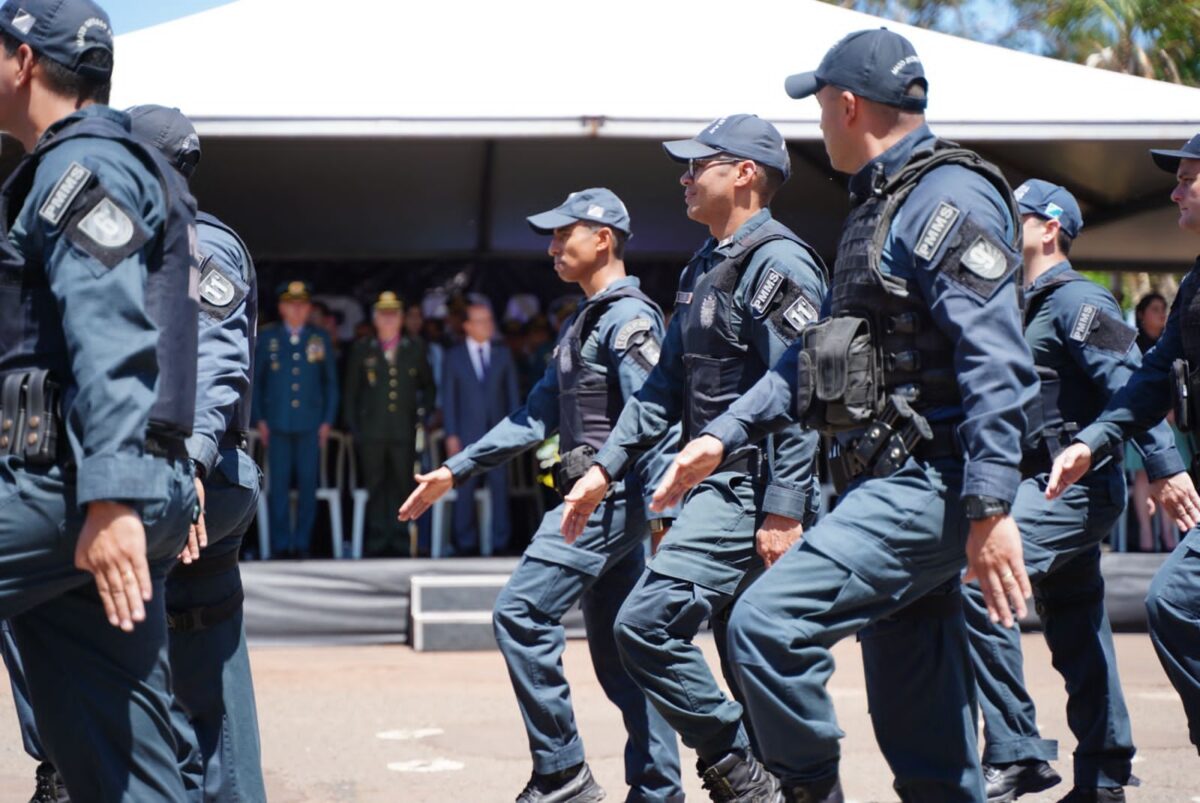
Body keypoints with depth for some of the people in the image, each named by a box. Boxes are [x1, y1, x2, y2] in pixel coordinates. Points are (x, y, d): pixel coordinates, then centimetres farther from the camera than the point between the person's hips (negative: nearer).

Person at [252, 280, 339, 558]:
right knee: (277, 487, -2)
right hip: (277, 425, -1)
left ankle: (302, 543, 9)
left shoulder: (320, 339, 8)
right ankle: (280, 545, 4)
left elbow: (331, 382, 12)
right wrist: (259, 419, 2)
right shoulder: (267, 337, 7)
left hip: (310, 426, 1)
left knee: (308, 487, 1)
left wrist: (327, 421, 5)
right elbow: (254, 379, 9)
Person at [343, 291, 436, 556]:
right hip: (371, 432, -1)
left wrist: (422, 413, 5)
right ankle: (377, 541, 5)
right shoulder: (362, 350, 8)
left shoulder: (415, 349, 10)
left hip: (404, 431, 1)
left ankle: (401, 541, 5)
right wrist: (353, 426, 2)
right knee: (375, 487, 0)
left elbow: (428, 386, 18)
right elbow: (350, 392, 9)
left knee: (403, 486, 0)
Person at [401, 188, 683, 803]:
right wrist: (455, 471, 20)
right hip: (594, 499, 10)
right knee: (617, 649, 10)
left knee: (521, 613, -13)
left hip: (612, 496, -10)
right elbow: (536, 416, 22)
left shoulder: (630, 319, -10)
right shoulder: (581, 324, 20)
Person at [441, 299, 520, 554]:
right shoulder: (454, 356, 6)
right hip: (467, 435, -1)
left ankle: (500, 543, 3)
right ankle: (466, 543, 4)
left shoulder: (503, 354, 12)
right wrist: (451, 435, -3)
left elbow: (512, 393, 12)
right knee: (465, 490, -3)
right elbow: (448, 397, 4)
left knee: (500, 488, -2)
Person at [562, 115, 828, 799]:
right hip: (719, 483, 10)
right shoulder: (706, 268, 18)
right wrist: (606, 468, 13)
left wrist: (785, 511, -24)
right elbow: (666, 383, 20)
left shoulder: (779, 264, -12)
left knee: (647, 621, -15)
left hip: (752, 486, -10)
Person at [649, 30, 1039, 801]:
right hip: (888, 484, 10)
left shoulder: (950, 201, -12)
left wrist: (991, 507, -27)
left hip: (927, 487, -10)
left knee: (768, 623, -19)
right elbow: (819, 350, 25)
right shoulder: (880, 206, 21)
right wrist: (725, 434, 17)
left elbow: (997, 363, -21)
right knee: (923, 740, 11)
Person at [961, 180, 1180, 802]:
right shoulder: (1026, 308, 18)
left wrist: (1166, 466, -28)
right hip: (1050, 488, 10)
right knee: (1077, 629, 14)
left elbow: (1131, 384, -20)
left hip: (1075, 486, -10)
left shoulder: (1078, 301, -10)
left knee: (973, 580, -21)